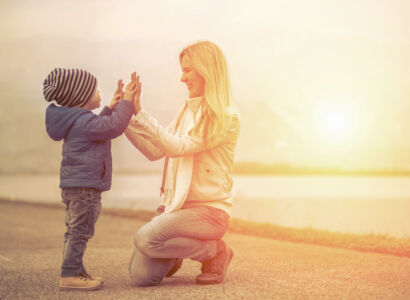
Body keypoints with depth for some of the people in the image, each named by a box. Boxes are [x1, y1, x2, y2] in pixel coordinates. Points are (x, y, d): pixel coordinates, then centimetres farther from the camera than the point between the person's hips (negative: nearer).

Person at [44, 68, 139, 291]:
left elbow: (101, 126, 32)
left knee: (75, 231, 15)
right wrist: (125, 103, -15)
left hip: (73, 186, 11)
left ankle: (76, 272, 24)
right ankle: (69, 275, -6)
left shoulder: (77, 120, 16)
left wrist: (111, 107, 23)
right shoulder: (84, 121, -17)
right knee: (80, 231, -8)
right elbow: (113, 127, -24)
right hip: (84, 186, -11)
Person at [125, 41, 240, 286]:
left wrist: (140, 113, -20)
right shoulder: (189, 111, 14)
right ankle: (172, 255, 24)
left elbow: (179, 147, -19)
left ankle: (215, 251, -6)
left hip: (209, 209, -6)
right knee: (141, 276, -10)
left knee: (146, 239, -30)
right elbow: (154, 151, 9)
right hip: (177, 205, 6)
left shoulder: (226, 117, -10)